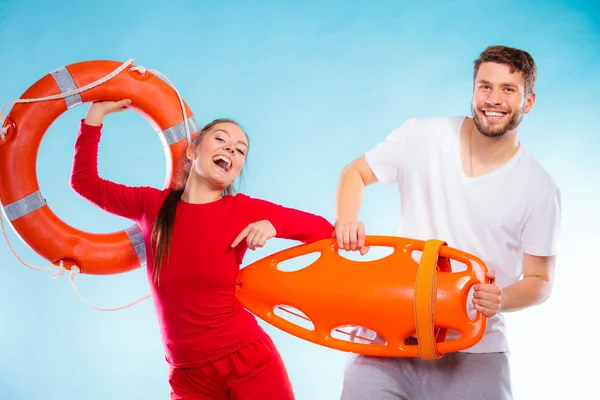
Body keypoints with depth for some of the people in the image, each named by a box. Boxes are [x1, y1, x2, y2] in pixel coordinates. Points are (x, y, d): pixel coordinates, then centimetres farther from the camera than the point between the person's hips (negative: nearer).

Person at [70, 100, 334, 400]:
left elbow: (324, 230, -2)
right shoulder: (153, 205, 3)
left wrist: (273, 225, -18)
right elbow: (84, 181, 11)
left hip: (249, 362, -2)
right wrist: (96, 113, 10)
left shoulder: (244, 210, -4)